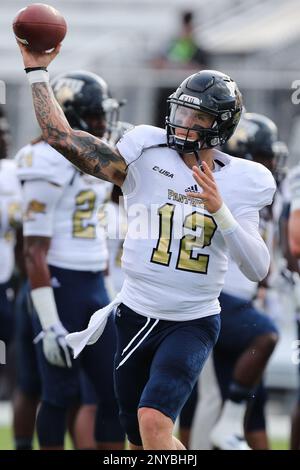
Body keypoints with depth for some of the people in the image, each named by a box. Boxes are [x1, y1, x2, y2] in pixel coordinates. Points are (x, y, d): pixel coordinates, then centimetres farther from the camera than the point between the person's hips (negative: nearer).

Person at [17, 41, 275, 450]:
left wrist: (220, 210, -22)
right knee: (140, 440, 13)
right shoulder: (146, 153, -4)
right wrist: (37, 71, -9)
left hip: (192, 325, -3)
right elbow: (62, 138, -9)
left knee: (153, 420, -25)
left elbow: (258, 269, -11)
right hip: (136, 317, 3)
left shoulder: (241, 182, -4)